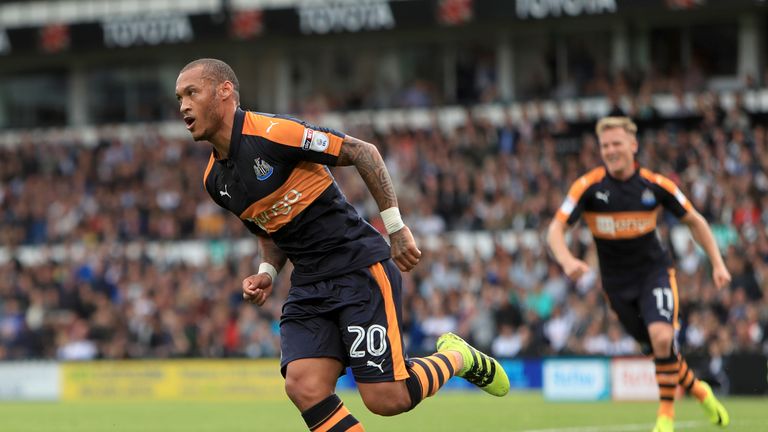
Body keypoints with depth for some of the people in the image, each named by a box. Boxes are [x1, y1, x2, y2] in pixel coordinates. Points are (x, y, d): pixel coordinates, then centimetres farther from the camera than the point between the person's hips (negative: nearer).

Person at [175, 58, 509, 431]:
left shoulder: (271, 133, -16)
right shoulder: (215, 180, 8)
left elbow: (363, 152, -10)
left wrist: (396, 227, -12)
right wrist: (266, 274, 4)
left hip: (360, 268, -7)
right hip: (308, 286, 7)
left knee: (386, 398, -12)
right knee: (303, 388, -15)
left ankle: (457, 358, 17)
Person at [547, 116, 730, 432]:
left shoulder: (655, 185, -8)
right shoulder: (588, 186, -11)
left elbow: (694, 221, 6)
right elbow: (556, 229, -15)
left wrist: (718, 263, 0)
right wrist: (567, 260, -35)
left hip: (654, 272, -1)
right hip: (617, 283, 1)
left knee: (662, 337, -24)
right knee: (657, 350, 5)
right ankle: (698, 391, 33)